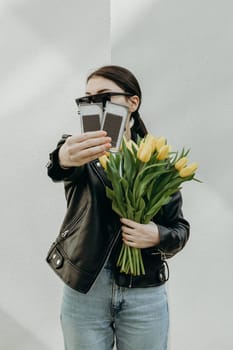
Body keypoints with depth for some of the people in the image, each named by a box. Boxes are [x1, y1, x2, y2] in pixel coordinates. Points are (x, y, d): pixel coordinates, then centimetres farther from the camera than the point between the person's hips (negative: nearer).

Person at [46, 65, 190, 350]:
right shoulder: (81, 151, -2)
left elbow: (180, 228, 3)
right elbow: (64, 166, -27)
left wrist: (159, 236, -19)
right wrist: (65, 157, -50)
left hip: (146, 294, 0)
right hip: (84, 289, 0)